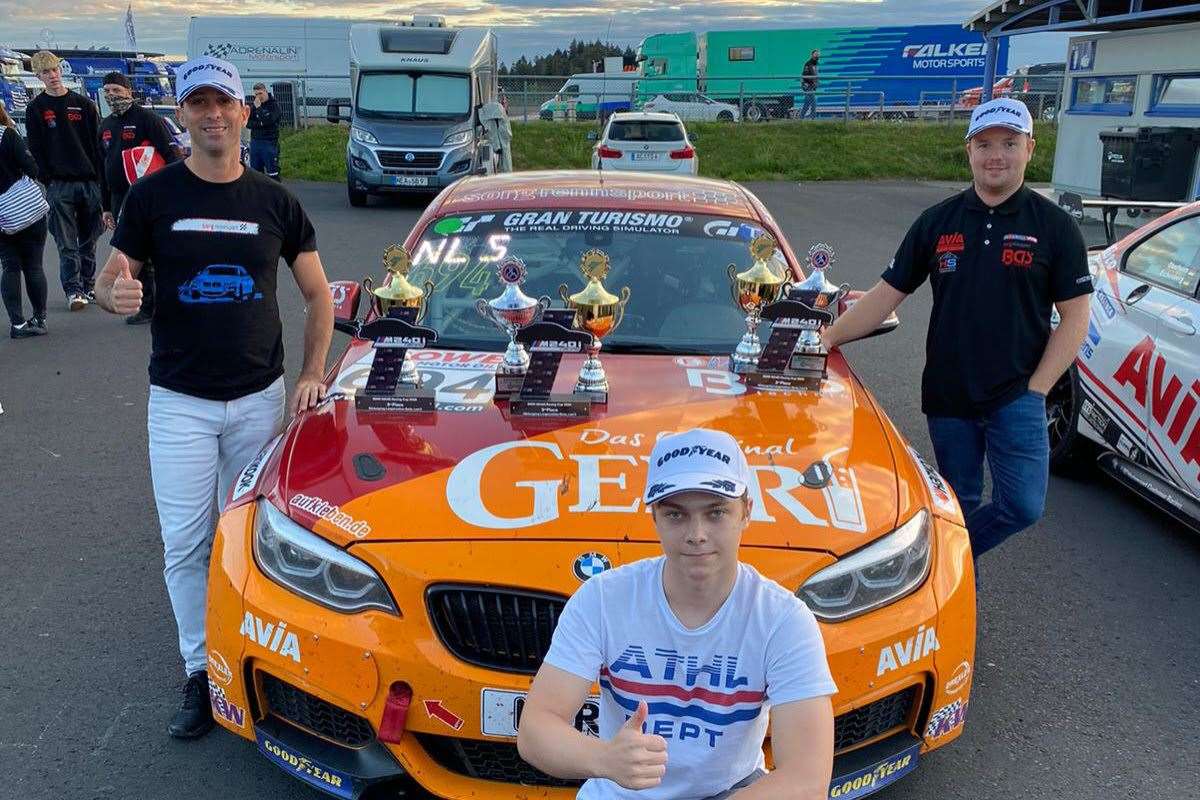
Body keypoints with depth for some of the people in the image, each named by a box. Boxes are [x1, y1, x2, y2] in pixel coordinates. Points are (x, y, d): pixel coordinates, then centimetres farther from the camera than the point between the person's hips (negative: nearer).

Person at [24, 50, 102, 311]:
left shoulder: (84, 104, 9)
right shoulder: (36, 109, 6)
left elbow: (98, 143, 8)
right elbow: (36, 149, 2)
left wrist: (100, 177, 0)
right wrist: (48, 181, -7)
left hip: (89, 182, 2)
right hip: (58, 184, -2)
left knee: (89, 239, 8)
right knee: (66, 244, -4)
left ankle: (88, 286, 17)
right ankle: (73, 290, -2)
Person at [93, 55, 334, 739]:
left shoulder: (275, 201, 3)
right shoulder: (153, 196, -1)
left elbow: (319, 295, 9)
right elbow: (109, 283, 3)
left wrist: (312, 376, -1)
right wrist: (117, 294, -23)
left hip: (261, 396, 1)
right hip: (179, 400, -1)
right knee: (186, 544, 1)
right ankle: (202, 673, 14)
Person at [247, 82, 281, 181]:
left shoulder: (274, 105, -3)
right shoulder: (254, 105, 12)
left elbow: (268, 121, -18)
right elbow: (248, 123, 6)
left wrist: (258, 107, -13)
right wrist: (259, 124, -10)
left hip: (269, 143, -6)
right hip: (255, 142, 6)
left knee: (272, 171, -6)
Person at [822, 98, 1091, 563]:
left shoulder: (1053, 226, -1)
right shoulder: (938, 222, 6)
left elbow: (1074, 316, -1)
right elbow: (888, 293, 6)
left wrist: (1037, 387, -9)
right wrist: (829, 337, -5)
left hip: (1016, 397, -2)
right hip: (947, 398, 2)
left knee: (1023, 504, -11)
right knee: (960, 506, 12)